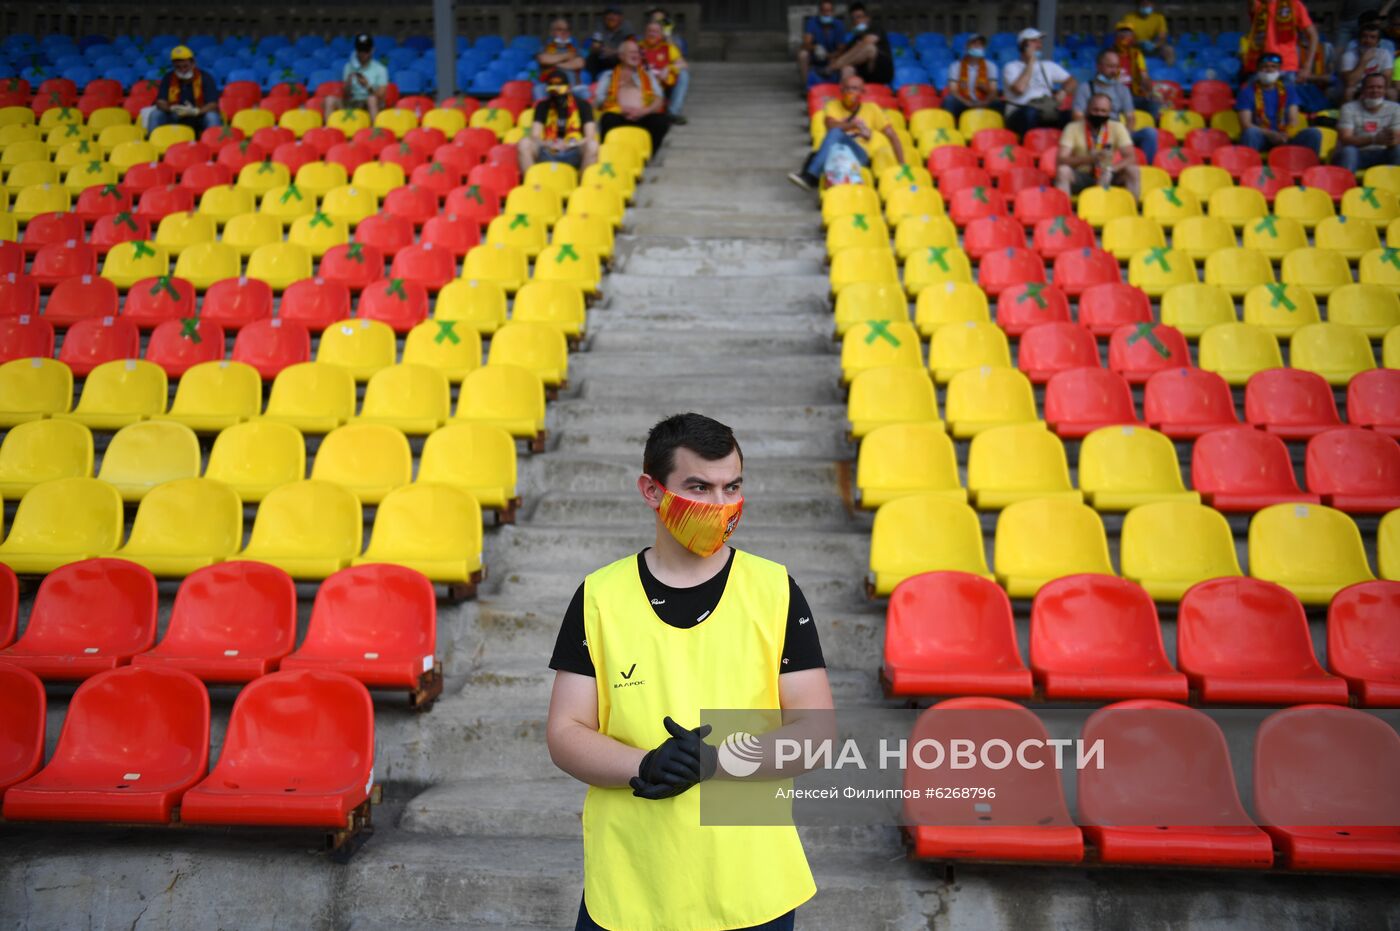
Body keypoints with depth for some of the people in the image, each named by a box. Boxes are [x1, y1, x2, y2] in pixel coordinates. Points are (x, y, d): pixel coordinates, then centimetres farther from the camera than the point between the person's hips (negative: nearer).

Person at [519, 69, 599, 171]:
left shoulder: (582, 105, 6)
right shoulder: (543, 106, 11)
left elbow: (590, 137, -3)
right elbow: (535, 136, 2)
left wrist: (571, 144, -22)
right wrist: (548, 144, -20)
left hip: (574, 156, -1)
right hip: (548, 155, 2)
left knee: (592, 145, -32)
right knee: (524, 143, -25)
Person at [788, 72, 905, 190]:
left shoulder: (871, 108, 11)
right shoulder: (833, 105, 12)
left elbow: (892, 136, 9)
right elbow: (831, 125, -11)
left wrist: (902, 166, -1)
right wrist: (852, 125, -32)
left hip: (859, 154, -1)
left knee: (836, 133, -30)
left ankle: (810, 177, -41)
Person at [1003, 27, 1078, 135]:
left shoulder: (1049, 66, 23)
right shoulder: (1012, 67, 6)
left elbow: (1071, 81, 21)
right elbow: (1019, 88, -12)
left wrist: (1063, 92, -3)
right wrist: (1030, 63, -3)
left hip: (1047, 113, 4)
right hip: (1020, 115, -4)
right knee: (1030, 112, -40)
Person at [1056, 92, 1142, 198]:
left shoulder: (1117, 128, -2)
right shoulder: (1073, 128, -9)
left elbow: (1131, 157, -10)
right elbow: (1060, 160, -20)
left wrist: (1109, 170, -31)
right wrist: (1090, 158, -36)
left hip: (1107, 177, 2)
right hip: (1080, 179, -2)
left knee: (1133, 170, -22)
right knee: (1062, 171, -32)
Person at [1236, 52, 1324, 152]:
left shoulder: (1288, 91, 14)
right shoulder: (1247, 91, 2)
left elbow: (1293, 120, 5)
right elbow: (1245, 124, -9)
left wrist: (1285, 135, -20)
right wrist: (1271, 134, -24)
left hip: (1283, 139, 4)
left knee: (1313, 134, -22)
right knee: (1251, 132, -38)